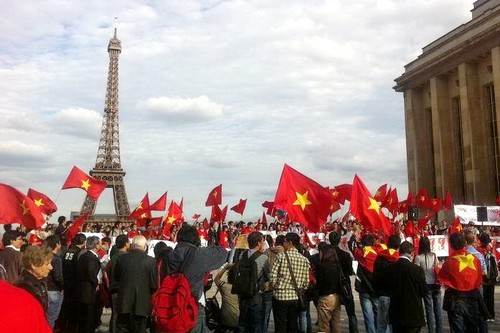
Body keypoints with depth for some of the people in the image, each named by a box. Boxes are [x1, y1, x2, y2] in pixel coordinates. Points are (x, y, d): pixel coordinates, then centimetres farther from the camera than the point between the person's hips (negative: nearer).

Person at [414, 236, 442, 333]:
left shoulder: (418, 257, -11)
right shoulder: (434, 255, 0)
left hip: (426, 284, -3)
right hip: (436, 284, 3)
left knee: (429, 309, 4)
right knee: (438, 308, 10)